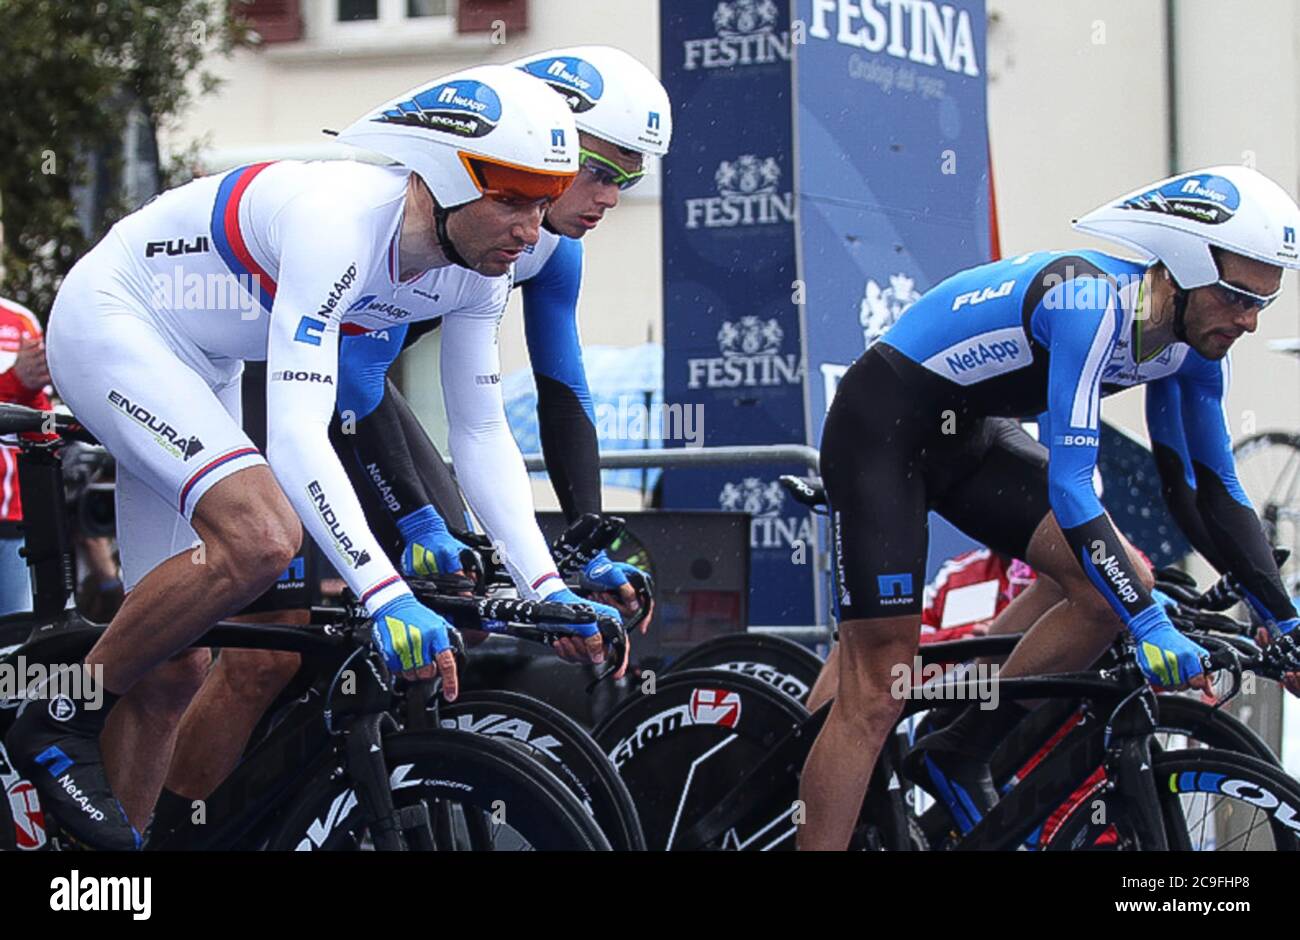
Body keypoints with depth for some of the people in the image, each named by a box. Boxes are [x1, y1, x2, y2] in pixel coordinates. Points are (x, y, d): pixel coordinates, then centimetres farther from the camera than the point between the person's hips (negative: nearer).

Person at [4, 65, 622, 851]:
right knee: (261, 535, -31)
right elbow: (296, 438, -43)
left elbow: (481, 434, -2)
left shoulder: (479, 269, -11)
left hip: (199, 368, 8)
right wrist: (388, 599, -49)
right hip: (109, 320, -8)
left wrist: (546, 587, -13)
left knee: (175, 668, 5)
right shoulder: (338, 223, -36)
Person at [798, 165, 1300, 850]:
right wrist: (1153, 628, -38)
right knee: (875, 695, -12)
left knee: (1122, 582, -6)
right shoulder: (1090, 303, -31)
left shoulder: (1193, 346, -5)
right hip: (880, 432, -8)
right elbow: (1069, 488, -36)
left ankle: (961, 753, 6)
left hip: (962, 442, 9)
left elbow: (1211, 493, 5)